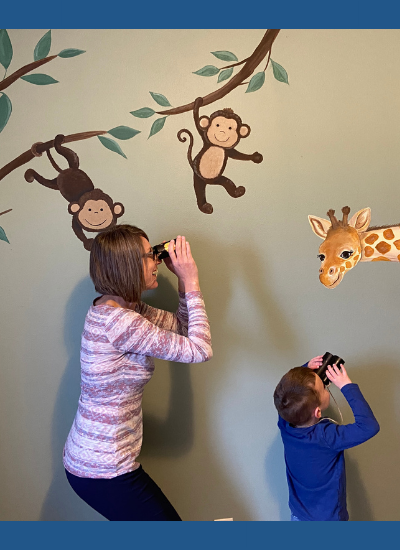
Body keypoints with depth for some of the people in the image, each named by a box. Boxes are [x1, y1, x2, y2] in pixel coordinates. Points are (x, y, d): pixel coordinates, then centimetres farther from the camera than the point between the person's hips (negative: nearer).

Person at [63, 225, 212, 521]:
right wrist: (192, 282, -20)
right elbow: (200, 349, -26)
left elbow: (181, 328, 9)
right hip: (104, 470, -9)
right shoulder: (116, 320, -28)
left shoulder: (126, 306, 2)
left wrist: (183, 280, -2)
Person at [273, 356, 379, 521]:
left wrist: (307, 370, -14)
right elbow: (369, 426, -36)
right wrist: (347, 386, -30)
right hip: (328, 520, -5)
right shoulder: (326, 436, -35)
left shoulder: (285, 424, -18)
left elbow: (286, 392, 1)